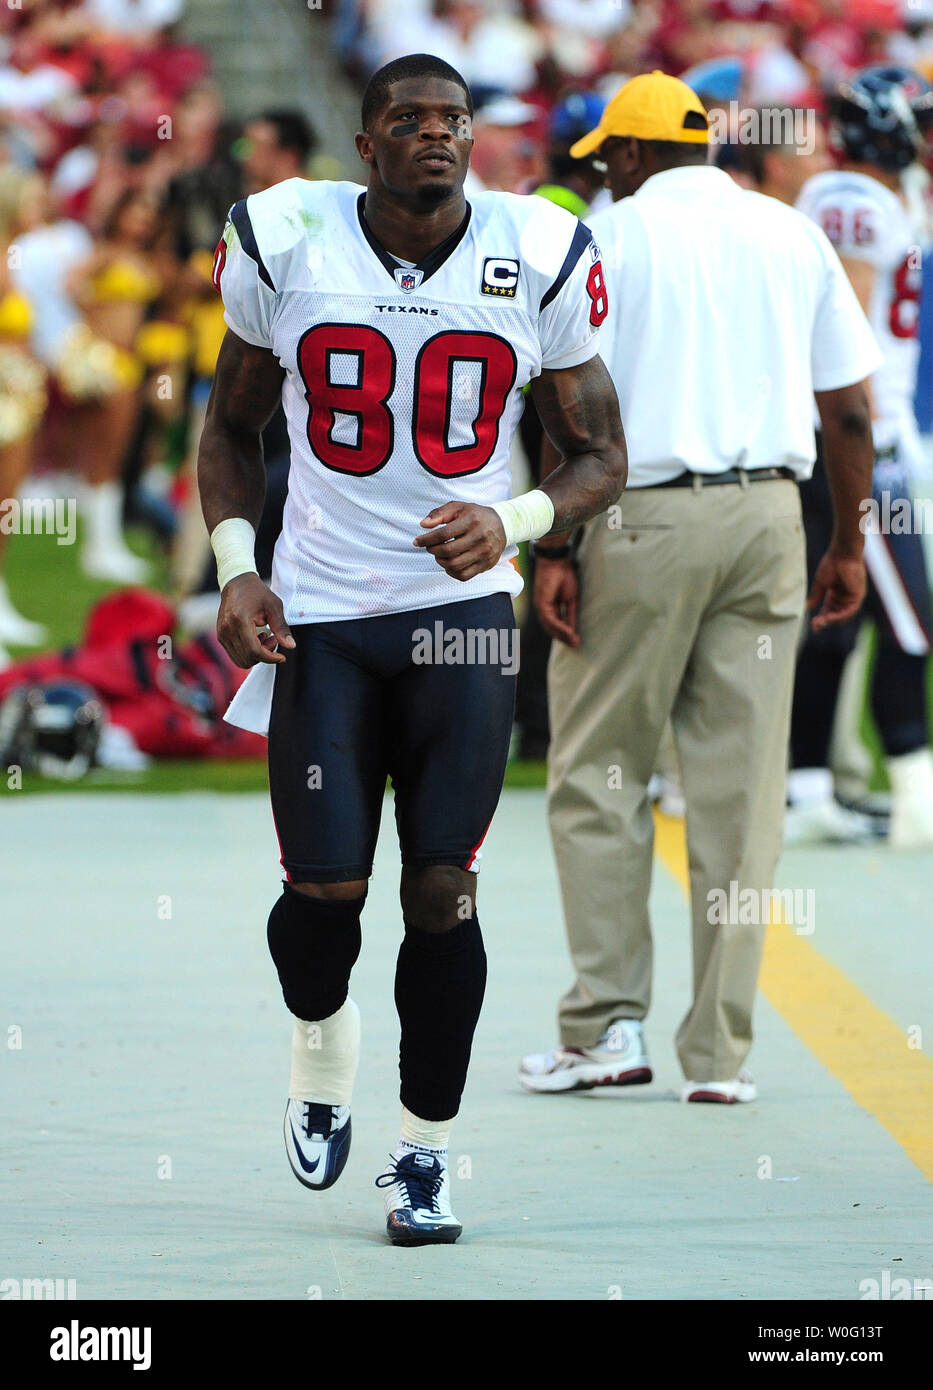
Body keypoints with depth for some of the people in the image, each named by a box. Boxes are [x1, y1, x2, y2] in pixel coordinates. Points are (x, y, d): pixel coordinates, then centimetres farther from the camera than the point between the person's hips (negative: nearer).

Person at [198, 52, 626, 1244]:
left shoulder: (536, 262, -3)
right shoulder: (286, 246, -3)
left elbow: (600, 459, 5)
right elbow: (230, 427, 11)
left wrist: (513, 521, -15)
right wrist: (236, 568, -3)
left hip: (463, 607, 0)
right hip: (320, 613, 0)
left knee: (443, 889, -7)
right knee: (326, 884, -5)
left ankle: (423, 1156, 7)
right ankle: (320, 1049, 29)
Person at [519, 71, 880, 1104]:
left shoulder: (611, 236, 0)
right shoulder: (792, 236, 12)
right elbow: (849, 410, 9)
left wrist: (552, 548, -7)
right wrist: (848, 545, 16)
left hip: (645, 520, -4)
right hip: (768, 515, 4)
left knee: (597, 775, 6)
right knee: (741, 788, 4)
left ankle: (607, 1027, -1)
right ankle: (720, 1053, 2)